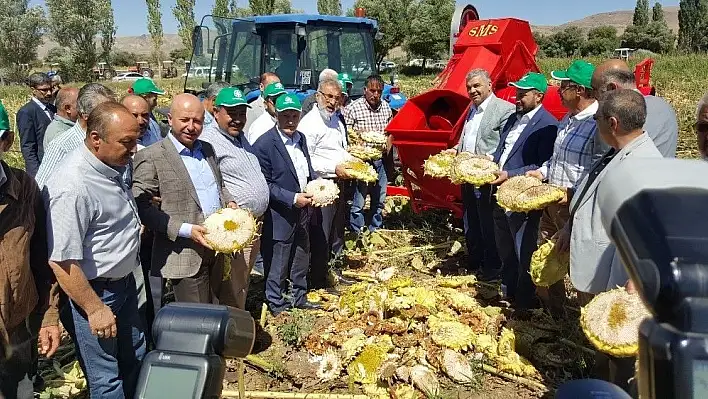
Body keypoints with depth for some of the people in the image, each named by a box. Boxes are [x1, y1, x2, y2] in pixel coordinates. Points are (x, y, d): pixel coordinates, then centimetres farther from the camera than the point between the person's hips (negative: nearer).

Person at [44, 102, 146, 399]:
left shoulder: (109, 166, 0)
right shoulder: (72, 187, -29)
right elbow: (61, 261, -27)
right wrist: (95, 309, -20)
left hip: (124, 282, 9)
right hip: (94, 292, -9)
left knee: (135, 358, 23)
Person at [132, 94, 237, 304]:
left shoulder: (207, 149, 12)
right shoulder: (151, 157, -11)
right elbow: (141, 206, -16)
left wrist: (229, 202, 4)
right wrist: (185, 230, -22)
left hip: (216, 250, 7)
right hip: (186, 255, -7)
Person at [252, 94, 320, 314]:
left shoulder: (301, 138, 8)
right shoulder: (264, 145, -17)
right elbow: (265, 185, -17)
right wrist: (293, 198, -23)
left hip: (302, 213, 8)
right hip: (280, 217, -8)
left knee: (301, 259, 21)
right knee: (278, 265, 6)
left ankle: (299, 298, 39)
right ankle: (277, 305, 24)